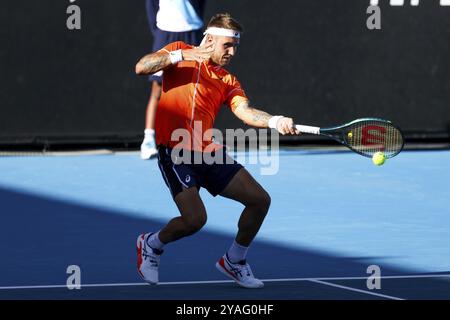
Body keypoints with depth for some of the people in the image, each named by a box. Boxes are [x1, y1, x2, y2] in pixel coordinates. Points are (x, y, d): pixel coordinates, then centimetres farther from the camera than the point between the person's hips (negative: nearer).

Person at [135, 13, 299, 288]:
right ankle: (152, 244, 13)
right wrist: (181, 55, -16)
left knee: (259, 200, 2)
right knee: (195, 218, -19)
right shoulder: (180, 51, 7)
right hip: (175, 151, -5)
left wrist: (275, 122, -24)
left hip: (208, 152, 5)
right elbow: (142, 68, -6)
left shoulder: (229, 82, 14)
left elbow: (246, 112, -5)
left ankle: (234, 261, 25)